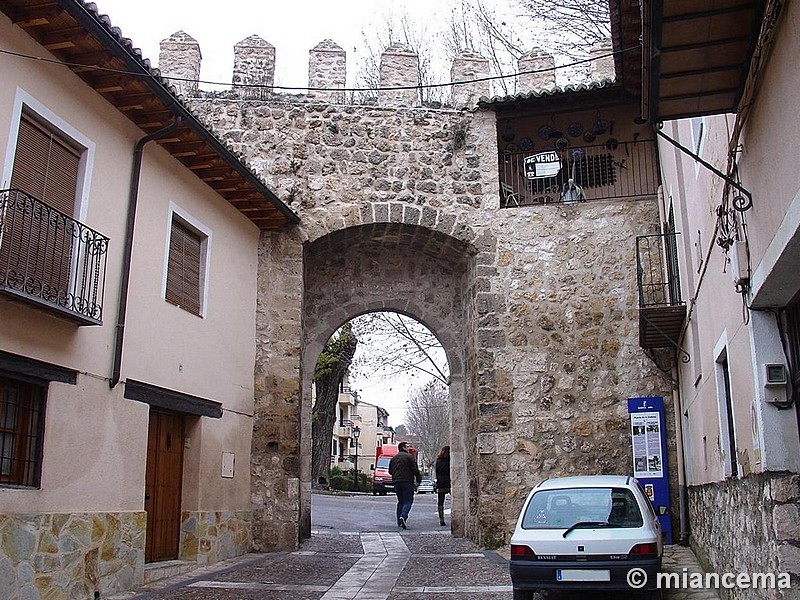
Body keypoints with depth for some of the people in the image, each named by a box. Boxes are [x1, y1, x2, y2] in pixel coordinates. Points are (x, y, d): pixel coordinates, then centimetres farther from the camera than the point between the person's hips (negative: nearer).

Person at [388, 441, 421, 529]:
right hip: (407, 482, -6)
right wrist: (418, 480, 1)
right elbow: (415, 470, -7)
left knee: (400, 501, 14)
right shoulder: (409, 457, -4)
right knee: (408, 501, -3)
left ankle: (399, 522, 8)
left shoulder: (393, 458, 15)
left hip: (396, 482, 6)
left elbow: (390, 471, 20)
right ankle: (403, 516, -26)